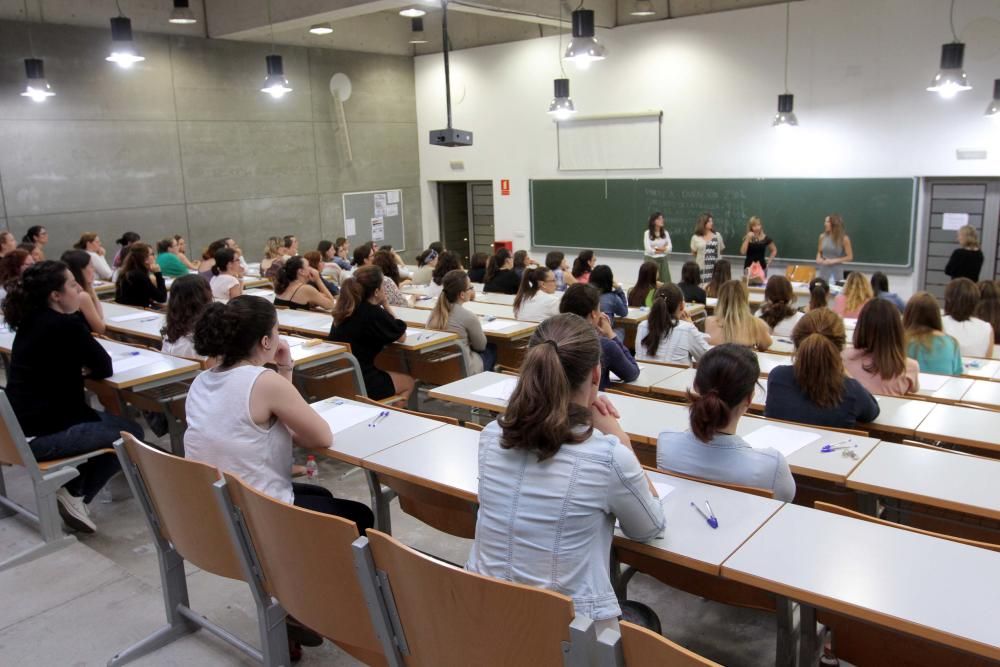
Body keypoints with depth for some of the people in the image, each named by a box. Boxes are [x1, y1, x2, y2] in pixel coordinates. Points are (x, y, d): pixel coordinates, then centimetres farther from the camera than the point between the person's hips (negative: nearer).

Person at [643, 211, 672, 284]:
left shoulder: (665, 233, 6)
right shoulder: (647, 233, -5)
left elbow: (670, 247, -1)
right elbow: (648, 249, -12)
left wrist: (656, 249, -13)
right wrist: (663, 249, -6)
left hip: (663, 260, 3)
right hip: (650, 260, -3)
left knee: (664, 282, 0)